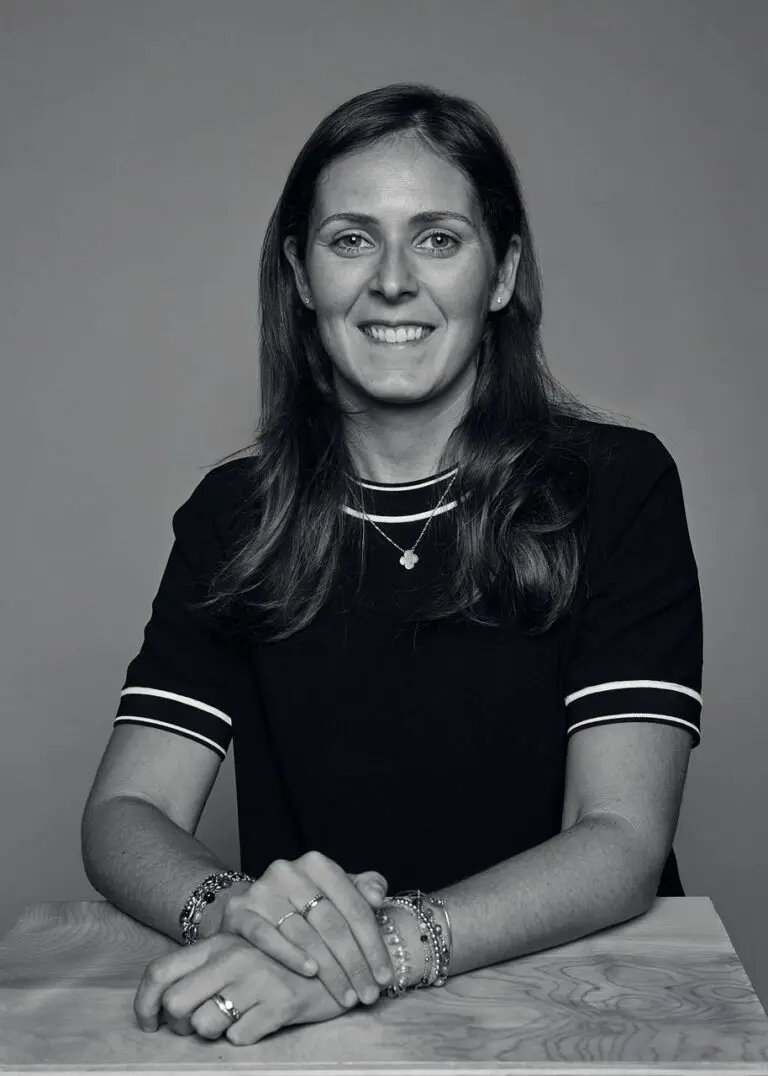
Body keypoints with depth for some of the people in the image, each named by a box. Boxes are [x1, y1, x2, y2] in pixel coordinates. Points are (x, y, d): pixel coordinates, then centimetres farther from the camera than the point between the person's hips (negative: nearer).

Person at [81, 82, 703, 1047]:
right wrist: (233, 907, -25)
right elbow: (124, 815, -3)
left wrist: (379, 950, -27)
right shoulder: (234, 514, 2)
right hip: (308, 1040, 2)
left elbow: (622, 843, -12)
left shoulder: (618, 486, -5)